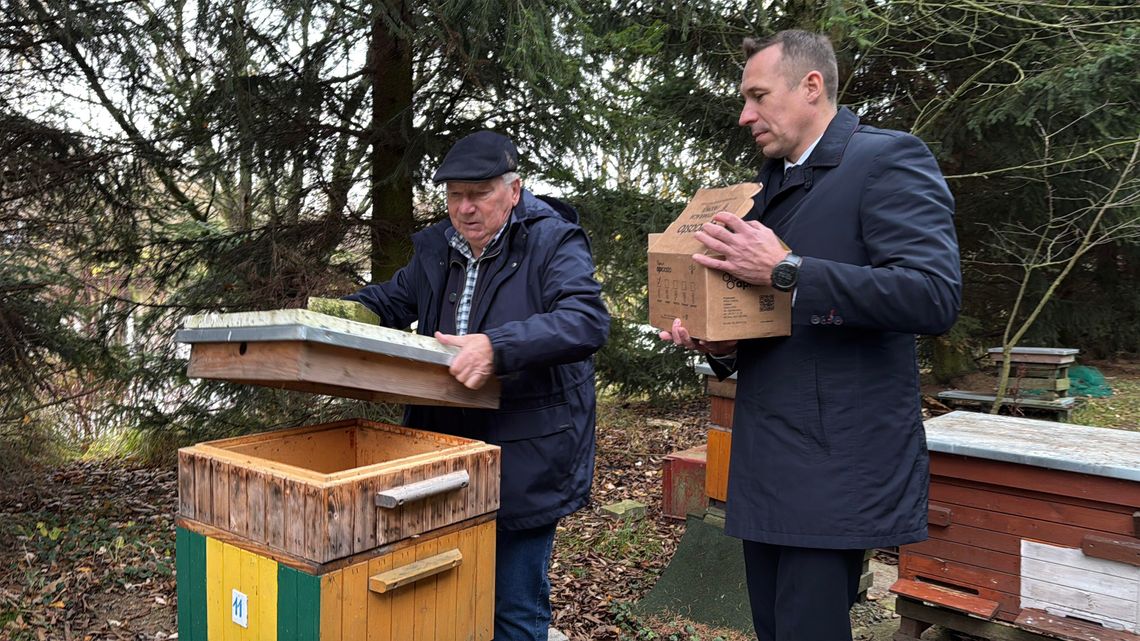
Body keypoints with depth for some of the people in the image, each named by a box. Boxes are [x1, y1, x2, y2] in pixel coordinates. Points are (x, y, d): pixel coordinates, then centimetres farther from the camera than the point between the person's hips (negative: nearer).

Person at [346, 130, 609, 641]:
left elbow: (587, 320, -25)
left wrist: (497, 346, -37)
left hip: (526, 462, -6)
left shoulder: (554, 242, -11)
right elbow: (391, 301, 23)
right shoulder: (437, 246, 10)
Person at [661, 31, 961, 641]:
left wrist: (786, 269, -22)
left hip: (834, 470, -8)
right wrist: (722, 347, 1)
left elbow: (934, 295, -21)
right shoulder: (768, 189, 17)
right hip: (764, 468, 8)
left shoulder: (888, 158, -7)